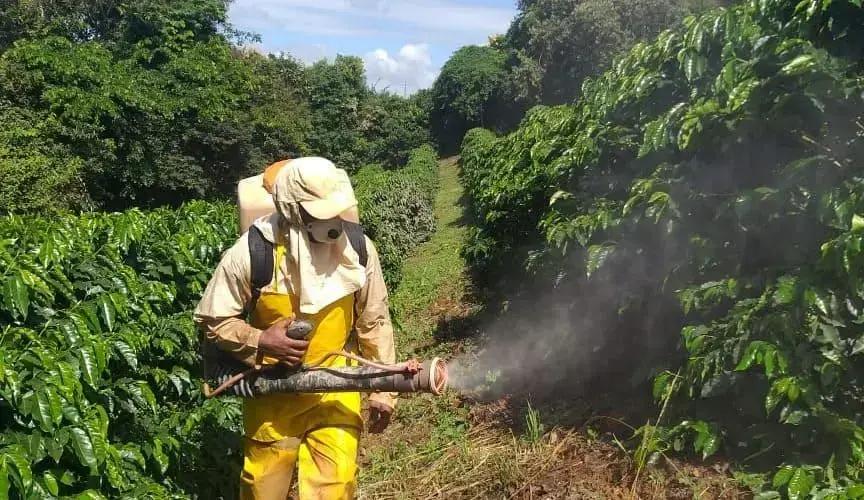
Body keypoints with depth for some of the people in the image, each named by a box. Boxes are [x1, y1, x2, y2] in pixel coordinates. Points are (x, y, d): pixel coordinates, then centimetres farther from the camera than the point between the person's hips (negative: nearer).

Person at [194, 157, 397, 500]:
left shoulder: (358, 248, -15)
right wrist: (259, 342, -25)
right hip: (274, 389, 0)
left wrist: (383, 389, 1)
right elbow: (211, 320, -9)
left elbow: (374, 322, -2)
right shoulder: (253, 251, -22)